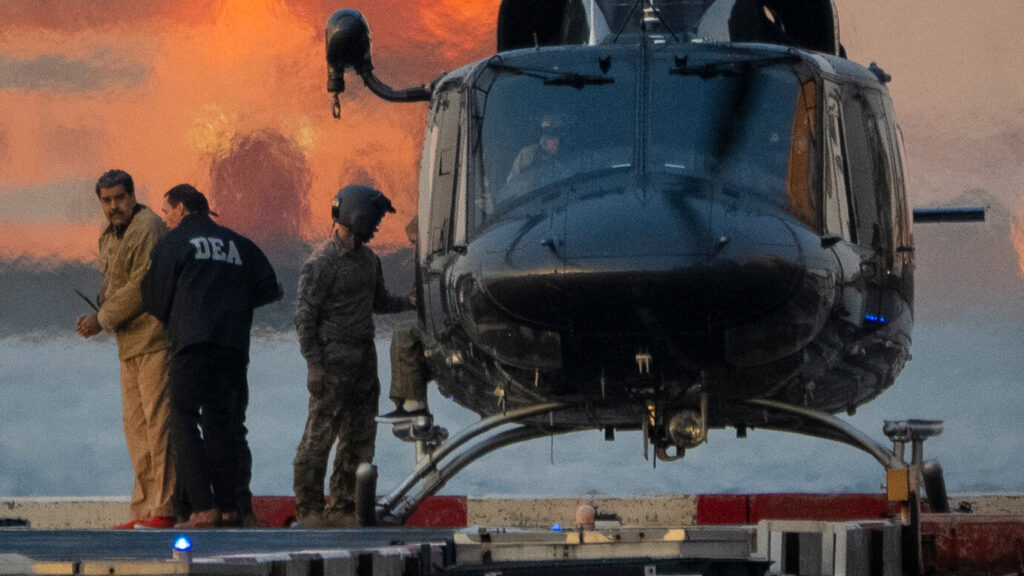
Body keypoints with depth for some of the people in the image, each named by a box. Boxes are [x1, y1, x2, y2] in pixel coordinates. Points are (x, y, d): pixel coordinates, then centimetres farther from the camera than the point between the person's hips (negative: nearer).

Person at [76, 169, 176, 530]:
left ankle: (163, 509, -11)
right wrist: (98, 316, 4)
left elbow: (142, 287, -17)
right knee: (135, 424, 10)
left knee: (158, 419, -11)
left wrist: (102, 320, -11)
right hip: (130, 344, 10)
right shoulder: (110, 236, 19)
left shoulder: (148, 229, -12)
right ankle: (143, 510, 13)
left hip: (155, 338, -10)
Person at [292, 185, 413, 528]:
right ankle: (308, 508, 1)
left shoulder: (367, 259, 13)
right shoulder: (321, 263, -12)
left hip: (364, 360, 8)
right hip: (333, 361, -8)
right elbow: (305, 317, -13)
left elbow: (379, 302, 23)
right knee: (320, 434, -5)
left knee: (360, 436, 9)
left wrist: (411, 302, 4)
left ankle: (343, 506, 17)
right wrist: (314, 366, -17)